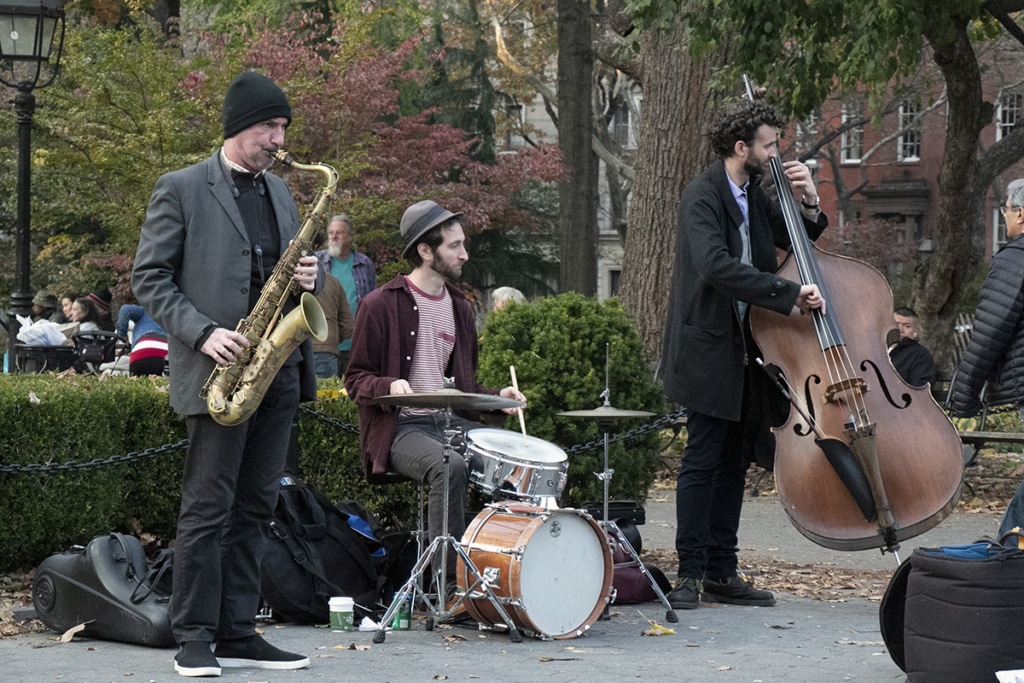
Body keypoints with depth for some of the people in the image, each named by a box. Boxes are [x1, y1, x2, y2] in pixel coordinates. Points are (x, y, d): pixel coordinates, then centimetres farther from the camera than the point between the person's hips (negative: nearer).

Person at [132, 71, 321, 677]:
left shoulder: (280, 192, 17)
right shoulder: (181, 189, -2)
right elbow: (149, 278, -4)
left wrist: (311, 275, 1)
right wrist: (203, 332, -16)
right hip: (219, 372, -6)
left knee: (255, 508, 7)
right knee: (208, 507, -6)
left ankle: (238, 634, 12)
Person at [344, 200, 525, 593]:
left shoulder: (460, 308, 19)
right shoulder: (381, 305, -2)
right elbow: (356, 380, -2)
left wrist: (497, 397, 6)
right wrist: (389, 386, -23)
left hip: (452, 422, 6)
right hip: (401, 427, -6)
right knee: (449, 467, -36)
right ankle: (449, 579, -30)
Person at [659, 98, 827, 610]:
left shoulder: (753, 196, 12)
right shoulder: (703, 196, -14)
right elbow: (717, 266, -29)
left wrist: (808, 204, 2)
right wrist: (789, 295, -32)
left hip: (744, 352, 8)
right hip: (708, 351, -8)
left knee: (734, 461, 10)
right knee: (703, 460, -7)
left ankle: (721, 573, 15)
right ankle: (691, 574, -2)